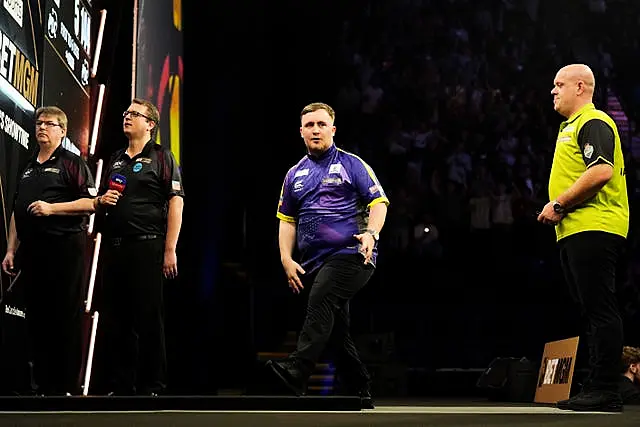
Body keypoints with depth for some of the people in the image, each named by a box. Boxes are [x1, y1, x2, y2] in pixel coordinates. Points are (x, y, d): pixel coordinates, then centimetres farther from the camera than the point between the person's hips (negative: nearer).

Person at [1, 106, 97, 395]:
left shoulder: (72, 163, 1)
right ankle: (43, 385, 12)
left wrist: (52, 208, -16)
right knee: (36, 317, 6)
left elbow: (90, 203, -9)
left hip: (64, 248, -7)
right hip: (32, 249, 7)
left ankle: (68, 386, -3)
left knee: (66, 318, -5)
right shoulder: (28, 168, 20)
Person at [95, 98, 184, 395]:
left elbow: (175, 203, -8)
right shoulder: (115, 160, 19)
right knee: (115, 318, 7)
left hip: (146, 247, -6)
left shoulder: (161, 158, 1)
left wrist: (170, 250, -15)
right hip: (114, 247, 6)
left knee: (148, 319, -4)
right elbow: (100, 201, 29)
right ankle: (120, 385, 14)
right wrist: (101, 200, 4)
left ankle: (152, 387, 2)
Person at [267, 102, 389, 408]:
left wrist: (371, 233, -20)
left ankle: (296, 371, -42)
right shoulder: (294, 175, 19)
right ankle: (360, 393, 17)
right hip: (314, 263, 7)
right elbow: (287, 220, 20)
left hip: (350, 254, -6)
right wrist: (287, 259, 8)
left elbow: (378, 202, -2)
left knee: (320, 303, -28)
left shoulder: (351, 165, 5)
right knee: (336, 331, 7)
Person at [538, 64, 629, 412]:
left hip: (594, 229, -11)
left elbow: (601, 172, -22)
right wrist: (558, 209, 12)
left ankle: (605, 392, -10)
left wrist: (559, 205, -16)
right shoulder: (571, 127, 24)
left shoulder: (593, 123, -8)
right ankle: (595, 389, 13)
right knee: (592, 313, 10)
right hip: (576, 231, 11)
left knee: (601, 311, -10)